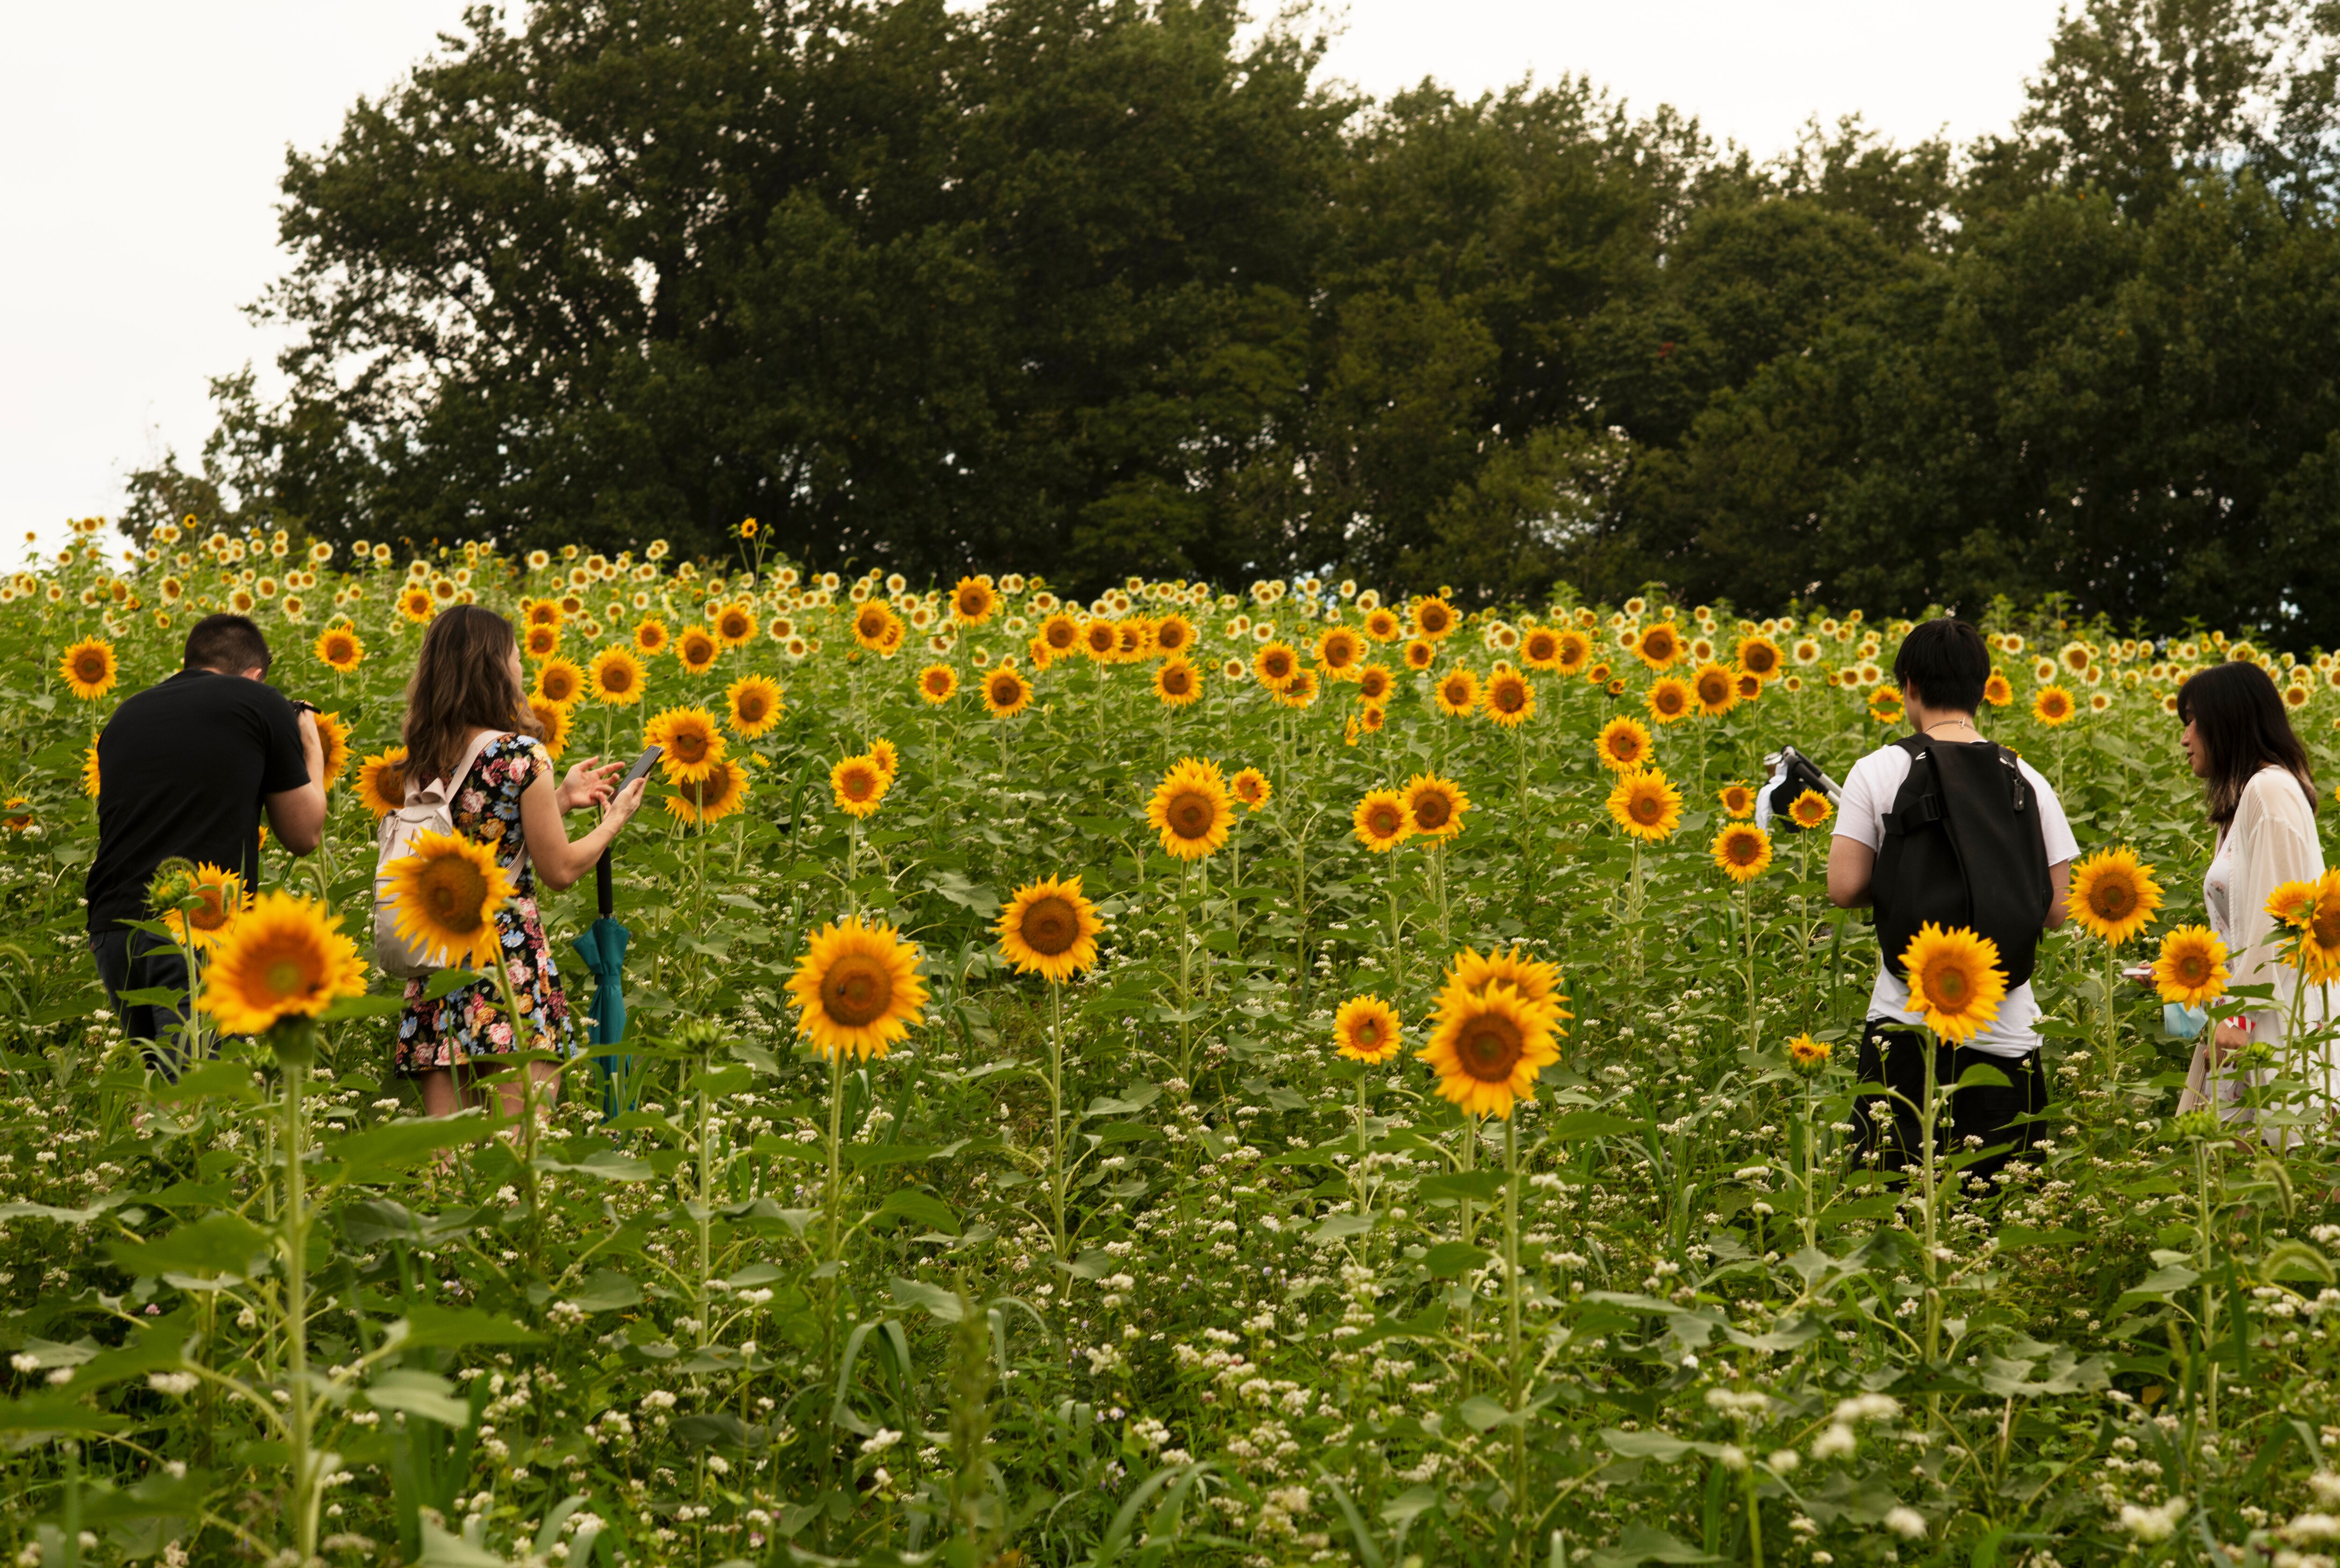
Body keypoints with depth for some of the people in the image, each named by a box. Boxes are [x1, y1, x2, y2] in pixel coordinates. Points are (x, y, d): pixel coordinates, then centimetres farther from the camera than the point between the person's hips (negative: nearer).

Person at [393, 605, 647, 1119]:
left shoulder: (423, 763, 9)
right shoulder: (522, 754, -10)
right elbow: (560, 871, -5)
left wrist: (560, 800, 24)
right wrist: (615, 818, 11)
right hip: (512, 960, -6)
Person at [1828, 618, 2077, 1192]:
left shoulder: (1878, 772, -3)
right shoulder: (2028, 782, 4)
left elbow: (1844, 889, -7)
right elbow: (2054, 911, 5)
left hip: (1908, 1023, -2)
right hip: (2006, 1031, 2)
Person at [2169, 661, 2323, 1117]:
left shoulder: (2271, 790, -9)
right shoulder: (2246, 798, 20)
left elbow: (2276, 919, -16)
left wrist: (2242, 1021, -18)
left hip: (2271, 1028, -9)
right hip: (2249, 1024, 9)